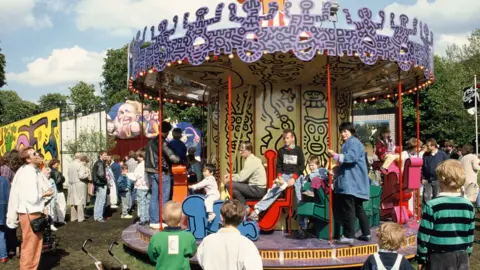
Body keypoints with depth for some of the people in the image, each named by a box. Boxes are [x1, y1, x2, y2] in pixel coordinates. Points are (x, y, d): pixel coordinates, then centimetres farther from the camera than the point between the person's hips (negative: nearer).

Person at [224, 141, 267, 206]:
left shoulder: (250, 160, -15)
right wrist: (231, 175, 9)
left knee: (229, 185, -15)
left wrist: (228, 179, -2)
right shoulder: (253, 159, 16)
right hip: (259, 188, 10)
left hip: (258, 190, -10)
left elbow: (241, 177, -17)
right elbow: (243, 175, 20)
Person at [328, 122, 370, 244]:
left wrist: (335, 155, -20)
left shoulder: (353, 142, -7)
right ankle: (366, 233, 18)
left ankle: (349, 235, -11)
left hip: (352, 182, -11)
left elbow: (351, 157, -21)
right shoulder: (348, 143, 24)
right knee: (358, 208, 13)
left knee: (348, 209, -11)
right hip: (352, 181, 11)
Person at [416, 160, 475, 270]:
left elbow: (424, 235, -11)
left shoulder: (432, 205, -15)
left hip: (439, 257, -4)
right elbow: (470, 234, 9)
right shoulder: (468, 206, 0)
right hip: (462, 257, 4)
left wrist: (421, 258, 0)